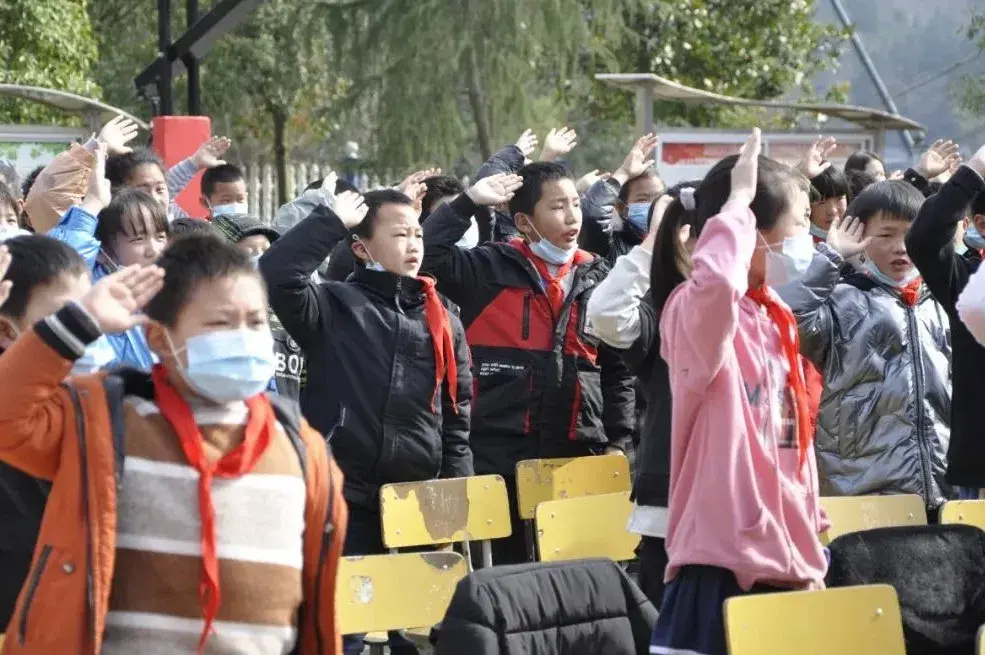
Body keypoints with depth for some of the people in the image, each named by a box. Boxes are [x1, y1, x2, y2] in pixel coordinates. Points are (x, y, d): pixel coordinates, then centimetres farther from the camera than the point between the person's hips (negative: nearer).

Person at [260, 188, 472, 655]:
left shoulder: (442, 321, 12)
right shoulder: (335, 306, 0)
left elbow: (457, 418, 13)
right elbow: (277, 274, -20)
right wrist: (333, 220, -13)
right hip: (345, 503, -4)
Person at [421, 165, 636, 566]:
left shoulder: (597, 280, 10)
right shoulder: (489, 270, 1)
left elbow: (617, 371, 15)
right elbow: (425, 255, -13)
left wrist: (617, 443, 9)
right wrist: (469, 202, -10)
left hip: (578, 456, 3)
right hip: (500, 456, -3)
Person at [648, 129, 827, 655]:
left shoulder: (778, 320, 14)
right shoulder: (694, 311, -11)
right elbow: (715, 280, -38)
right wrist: (738, 200, -23)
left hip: (785, 563, 9)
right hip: (723, 565, -8)